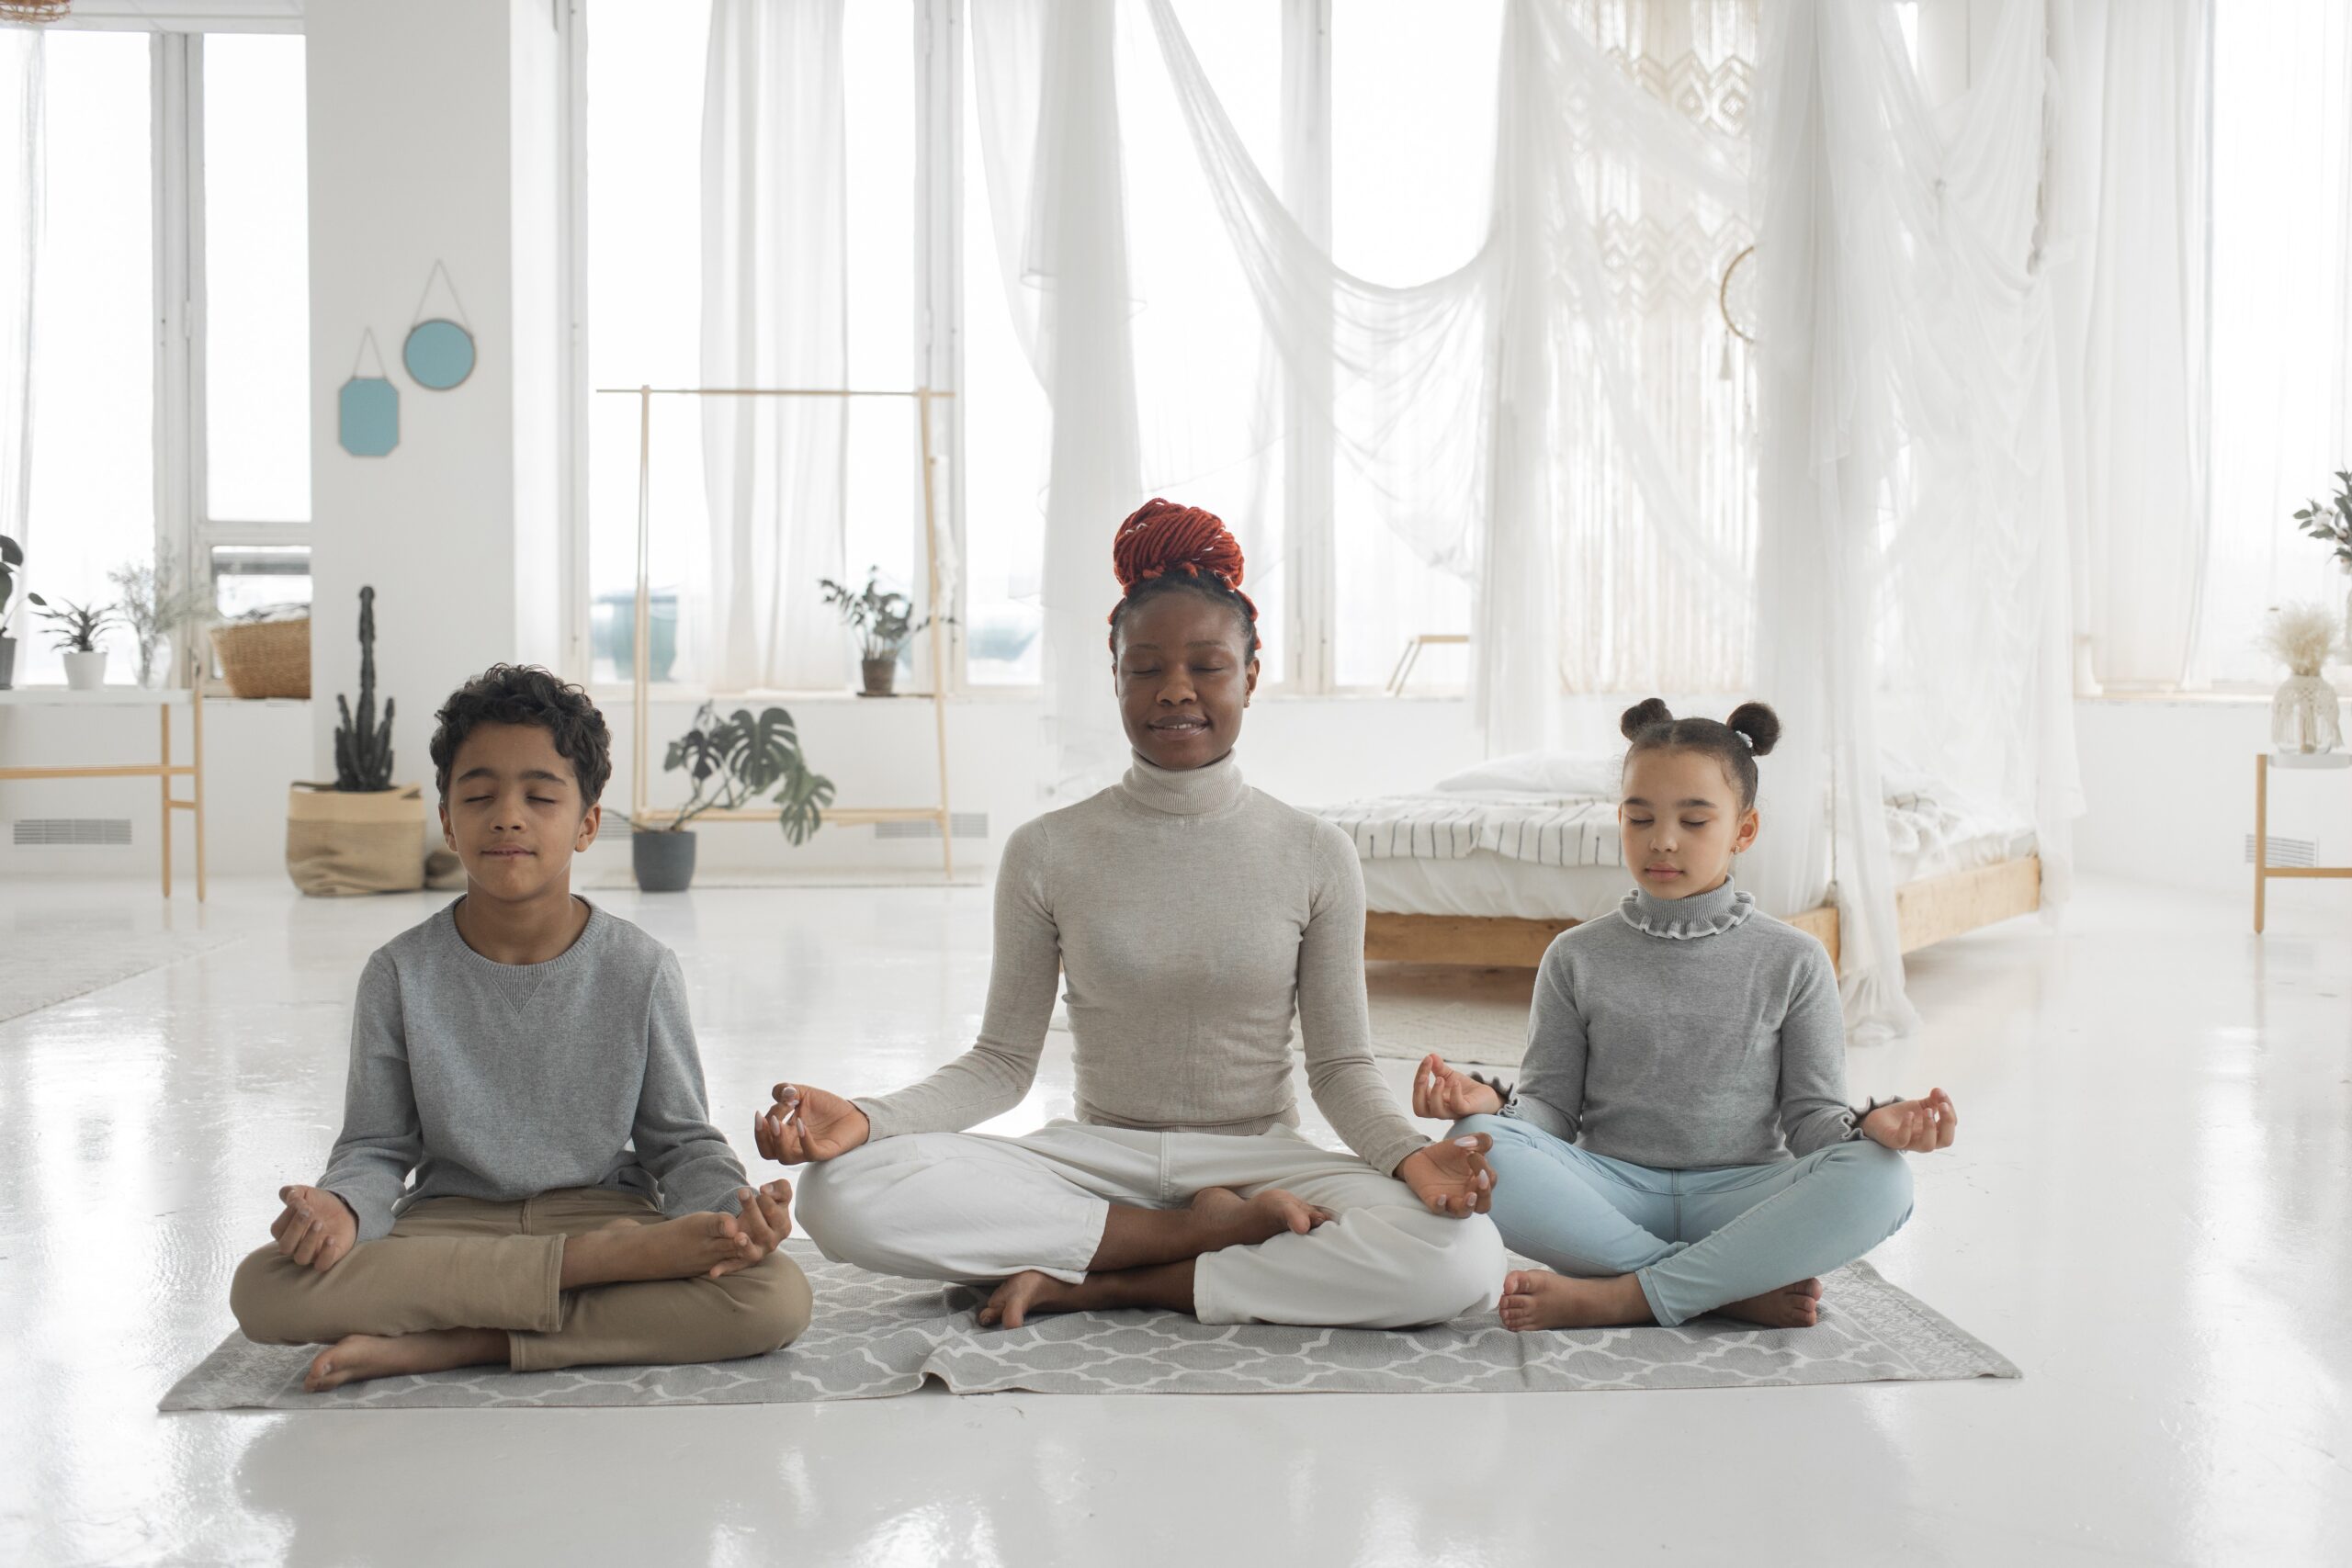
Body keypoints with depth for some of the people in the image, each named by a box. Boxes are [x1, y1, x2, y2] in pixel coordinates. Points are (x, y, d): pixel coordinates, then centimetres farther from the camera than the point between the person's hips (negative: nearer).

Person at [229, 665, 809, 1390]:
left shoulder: (640, 971, -1)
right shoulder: (402, 974, 0)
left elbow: (682, 1142, 5)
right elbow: (377, 1148, 5)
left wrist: (730, 1211, -18)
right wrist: (340, 1208, -20)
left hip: (607, 1209, 0)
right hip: (447, 1230, 1)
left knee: (776, 1297, -29)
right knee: (264, 1288, -29)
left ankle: (454, 1345, -25)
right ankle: (605, 1261, -26)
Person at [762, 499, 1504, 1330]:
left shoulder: (1315, 856, 1)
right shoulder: (1047, 851, 2)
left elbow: (1341, 1067, 2)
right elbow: (1002, 1061, 3)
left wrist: (1410, 1153, -20)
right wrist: (866, 1119, -15)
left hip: (1258, 1159, 0)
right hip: (1096, 1158, 1)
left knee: (1463, 1256, -32)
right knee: (844, 1191, -27)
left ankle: (1097, 1282, -19)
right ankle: (1207, 1231, -17)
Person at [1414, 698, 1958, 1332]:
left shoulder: (1793, 962, 7)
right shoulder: (1577, 957, 8)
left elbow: (1809, 1114, 5)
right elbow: (1552, 1106, 6)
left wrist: (1870, 1125, -18)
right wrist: (1491, 1101, -16)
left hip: (1737, 1192, 0)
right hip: (1611, 1193, 0)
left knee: (1879, 1179, -30)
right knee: (1478, 1146, -30)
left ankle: (1614, 1298, -27)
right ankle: (1739, 1290, -24)